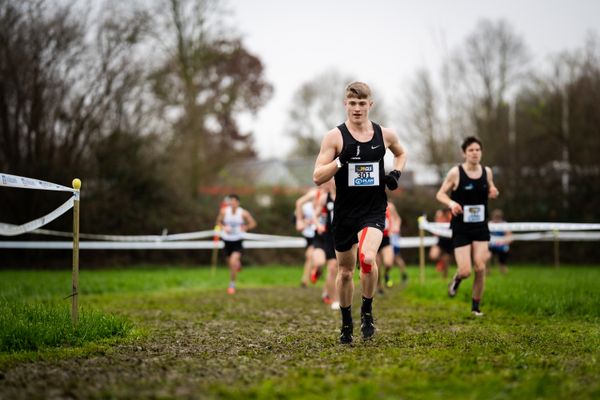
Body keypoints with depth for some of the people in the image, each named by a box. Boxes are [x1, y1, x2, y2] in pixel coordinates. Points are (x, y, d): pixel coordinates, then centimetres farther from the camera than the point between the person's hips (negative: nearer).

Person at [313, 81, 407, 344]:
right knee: (345, 271, 10)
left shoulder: (385, 135, 3)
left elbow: (401, 153, 26)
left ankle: (367, 311, -2)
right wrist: (340, 161, -24)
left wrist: (396, 173, 6)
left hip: (374, 211, 0)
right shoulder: (335, 137, -5)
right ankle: (346, 324, 31)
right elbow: (317, 177, -8)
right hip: (344, 213, 0)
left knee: (367, 258, -26)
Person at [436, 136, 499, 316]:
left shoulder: (487, 171, 3)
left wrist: (494, 192, -4)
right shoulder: (456, 172, -9)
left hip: (481, 227, 3)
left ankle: (476, 306, 10)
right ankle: (456, 280, 31)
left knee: (480, 268, -8)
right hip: (461, 228, -3)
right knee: (465, 271, -8)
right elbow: (440, 194, -2)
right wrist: (451, 203, -22)